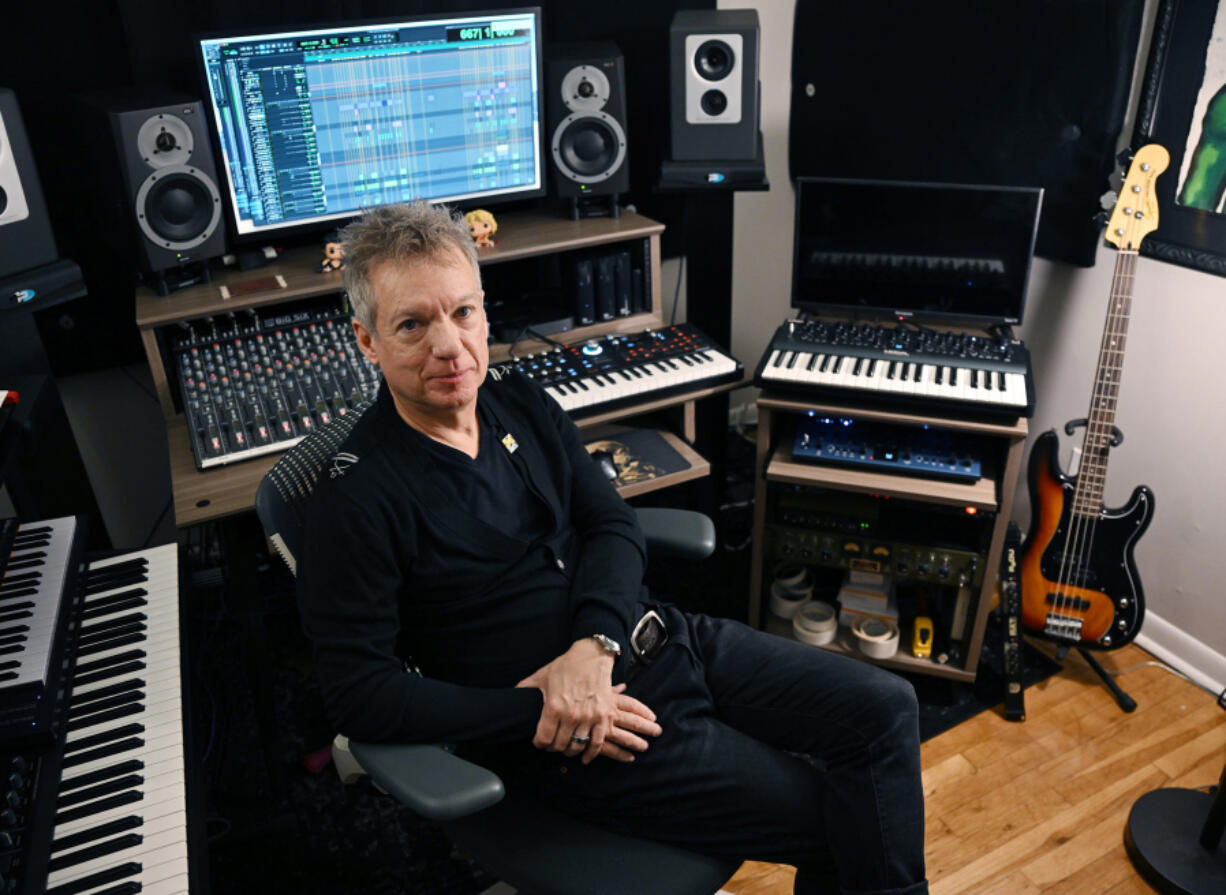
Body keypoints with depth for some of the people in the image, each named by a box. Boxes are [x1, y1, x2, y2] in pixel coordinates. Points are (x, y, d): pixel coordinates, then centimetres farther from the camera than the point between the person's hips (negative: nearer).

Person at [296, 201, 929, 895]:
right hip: (570, 738, -6)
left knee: (883, 708, 1)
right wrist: (538, 713, -19)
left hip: (663, 637, 7)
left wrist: (593, 645, -16)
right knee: (828, 816, -7)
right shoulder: (357, 499, -15)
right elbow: (357, 691, -15)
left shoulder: (524, 404, 5)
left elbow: (614, 525, 2)